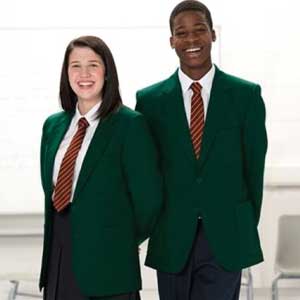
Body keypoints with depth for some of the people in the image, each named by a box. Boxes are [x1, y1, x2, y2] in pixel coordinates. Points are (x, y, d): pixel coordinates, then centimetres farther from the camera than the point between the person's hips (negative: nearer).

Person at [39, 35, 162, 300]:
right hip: (58, 254, 5)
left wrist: (126, 241, 2)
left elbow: (148, 196, -9)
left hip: (108, 259, -5)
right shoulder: (53, 125, 9)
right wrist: (55, 239, 10)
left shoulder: (130, 124, -10)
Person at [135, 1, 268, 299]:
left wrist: (247, 228, 5)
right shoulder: (149, 99, 2)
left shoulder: (246, 94, 0)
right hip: (172, 240, 2)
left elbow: (254, 165, 4)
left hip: (226, 238, -1)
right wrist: (153, 226, 5)